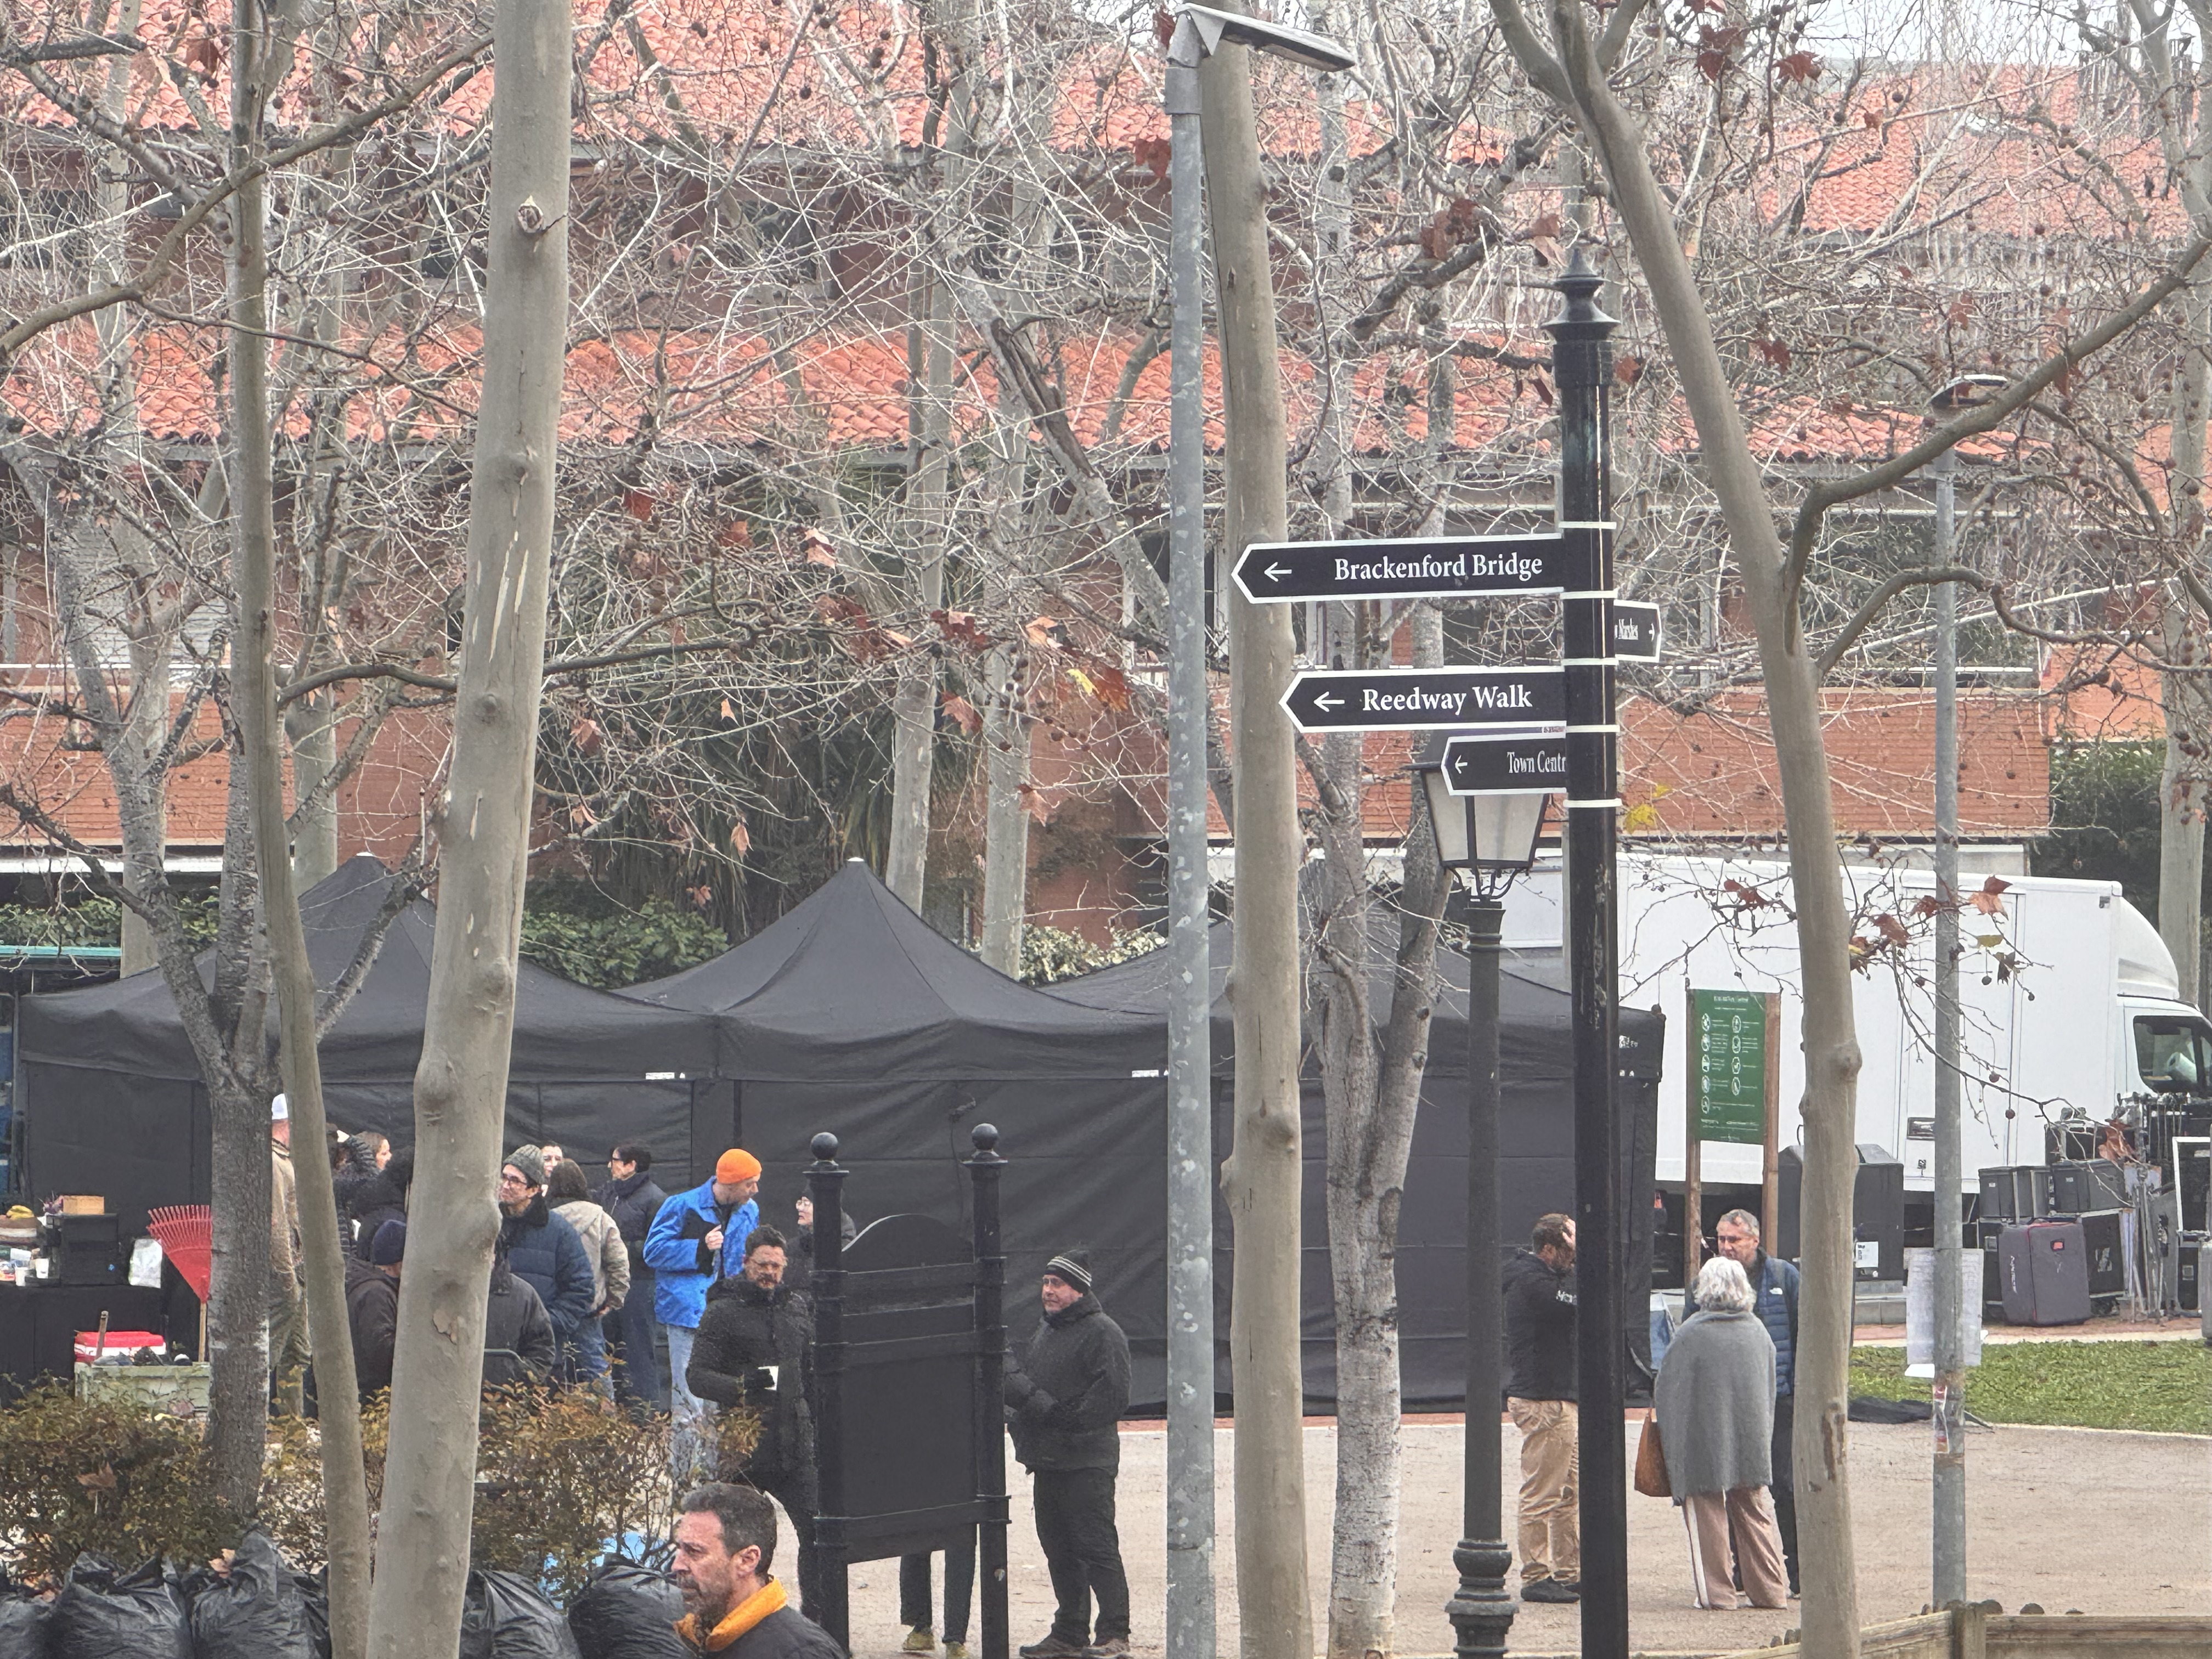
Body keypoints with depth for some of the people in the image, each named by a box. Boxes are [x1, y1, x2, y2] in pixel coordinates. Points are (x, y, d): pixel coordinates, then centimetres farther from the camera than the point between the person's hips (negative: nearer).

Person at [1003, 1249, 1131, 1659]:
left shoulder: (1102, 1334, -9)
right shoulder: (1045, 1331, 19)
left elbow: (1111, 1399, -16)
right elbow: (1025, 1387, 28)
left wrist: (1059, 1413, -18)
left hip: (1087, 1464, -9)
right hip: (1047, 1463, 9)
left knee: (1096, 1547, -9)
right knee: (1058, 1549, 11)